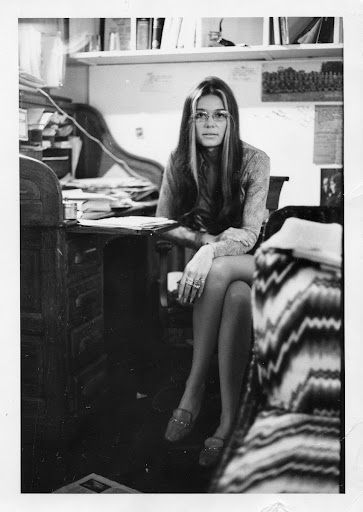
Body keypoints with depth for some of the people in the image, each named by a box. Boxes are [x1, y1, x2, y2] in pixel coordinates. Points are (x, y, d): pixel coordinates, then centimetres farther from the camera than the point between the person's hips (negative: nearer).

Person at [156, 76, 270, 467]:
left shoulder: (254, 161, -8)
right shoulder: (179, 161, -1)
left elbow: (250, 233, -15)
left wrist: (211, 253, -33)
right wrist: (204, 238, -15)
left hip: (246, 260, -1)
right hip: (198, 259, 1)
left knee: (220, 271, -38)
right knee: (237, 296, -34)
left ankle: (193, 390, -28)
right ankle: (228, 422, -31)